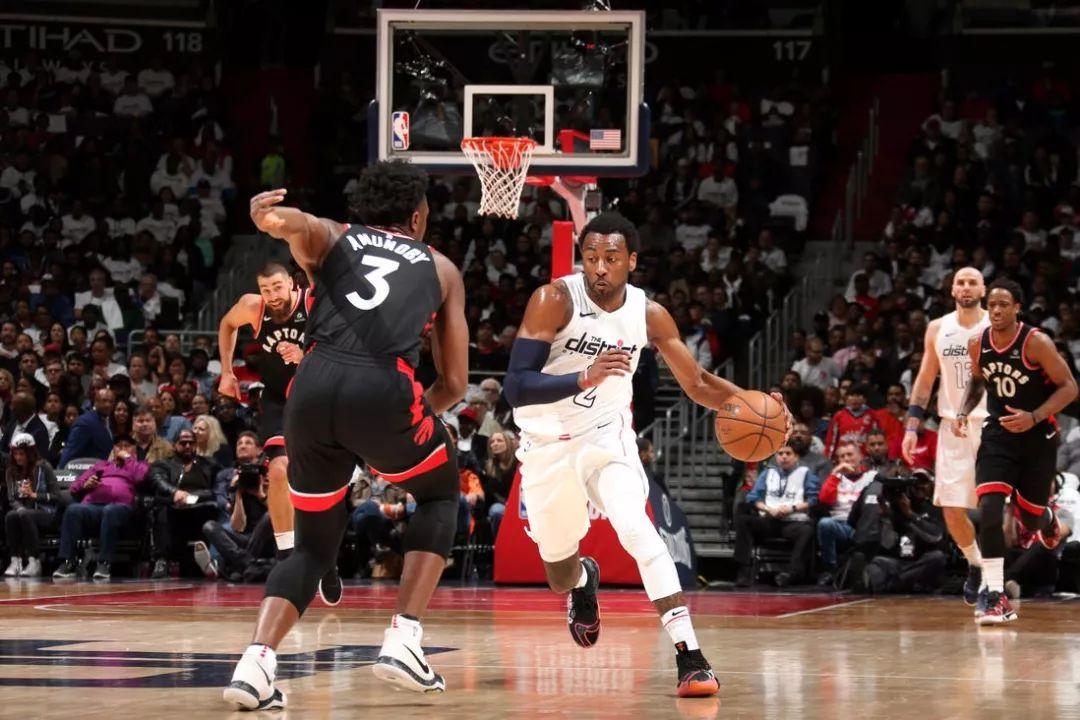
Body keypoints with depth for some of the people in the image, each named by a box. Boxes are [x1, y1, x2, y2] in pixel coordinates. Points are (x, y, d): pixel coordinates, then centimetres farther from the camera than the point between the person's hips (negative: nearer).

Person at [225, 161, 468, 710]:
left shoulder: (333, 239, 27)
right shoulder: (441, 268, 27)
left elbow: (299, 224, -1)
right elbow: (454, 383, 26)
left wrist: (268, 216, -22)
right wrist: (416, 418, 44)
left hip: (313, 387, 2)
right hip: (384, 388, -2)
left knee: (315, 542, 20)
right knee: (440, 495, 28)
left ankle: (256, 663, -2)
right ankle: (403, 639, 12)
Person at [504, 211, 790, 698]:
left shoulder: (649, 315, -9)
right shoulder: (554, 301, -20)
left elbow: (697, 383, 2)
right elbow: (516, 387, -25)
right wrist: (584, 377, -40)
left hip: (606, 437, 1)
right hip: (549, 445, -1)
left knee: (636, 527, -28)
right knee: (560, 579, 14)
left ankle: (689, 657, -32)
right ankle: (584, 579, 55)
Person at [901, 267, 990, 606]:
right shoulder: (937, 329, 7)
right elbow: (925, 381, 11)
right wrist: (912, 427, 4)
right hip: (953, 427, 3)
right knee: (952, 510, -1)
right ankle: (976, 564, 24)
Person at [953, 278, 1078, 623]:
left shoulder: (1036, 342, -18)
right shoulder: (978, 344, -3)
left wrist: (1033, 417, -25)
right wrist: (963, 411, -1)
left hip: (1037, 436, -2)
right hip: (998, 434, 2)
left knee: (1030, 519, 10)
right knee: (989, 509, -18)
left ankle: (1049, 520, 52)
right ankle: (995, 595, -16)